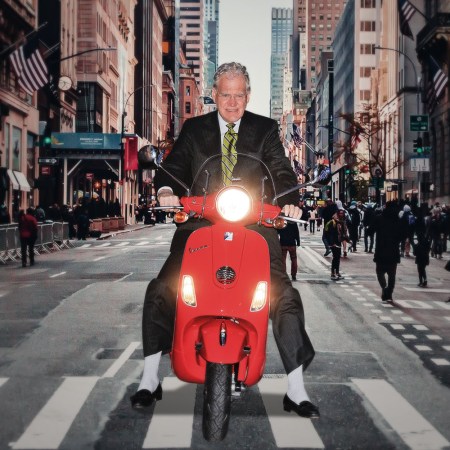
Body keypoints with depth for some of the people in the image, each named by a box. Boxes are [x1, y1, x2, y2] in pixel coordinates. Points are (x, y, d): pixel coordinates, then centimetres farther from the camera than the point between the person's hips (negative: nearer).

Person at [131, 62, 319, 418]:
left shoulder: (265, 129, 10)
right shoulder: (193, 129, 13)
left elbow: (281, 171, 0)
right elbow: (174, 164, 1)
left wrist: (290, 201, -21)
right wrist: (166, 189, -22)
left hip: (253, 227, 0)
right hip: (199, 225, 1)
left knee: (286, 296, -12)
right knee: (160, 291, -12)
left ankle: (296, 390, 1)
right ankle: (150, 380, 3)